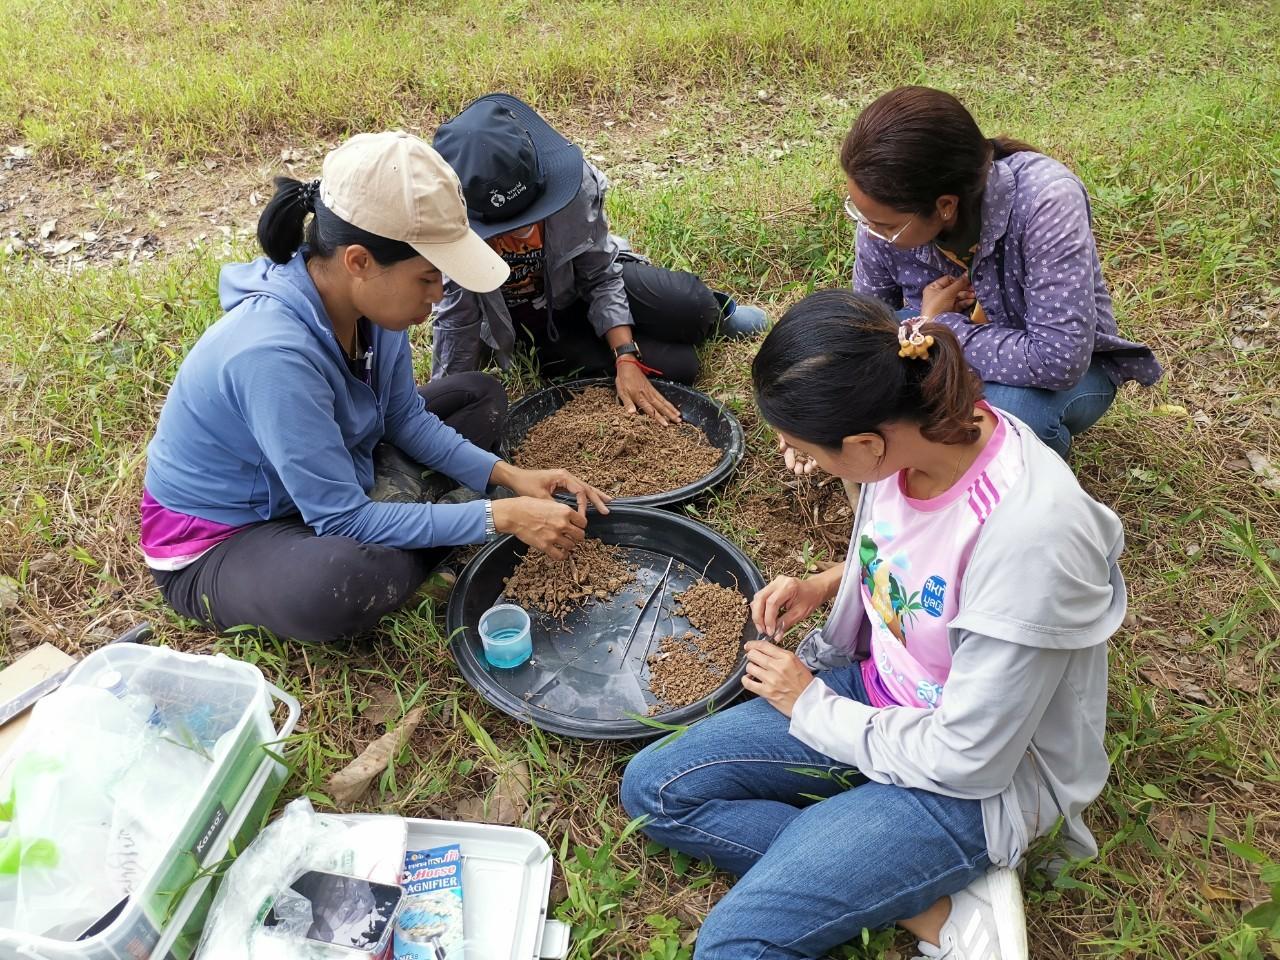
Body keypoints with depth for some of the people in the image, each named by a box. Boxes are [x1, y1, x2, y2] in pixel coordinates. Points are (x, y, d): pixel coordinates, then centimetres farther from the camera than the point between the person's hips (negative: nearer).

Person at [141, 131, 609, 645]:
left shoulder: (367, 299, -14)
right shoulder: (272, 354, -37)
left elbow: (405, 418, 0)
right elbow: (344, 520, -32)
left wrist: (508, 476, -11)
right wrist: (500, 516, -29)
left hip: (324, 484, 8)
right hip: (218, 541, -8)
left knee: (479, 395, 7)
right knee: (359, 576, -41)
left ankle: (405, 542, -5)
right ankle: (413, 568, -5)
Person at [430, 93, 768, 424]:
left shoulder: (569, 179, -29)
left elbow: (600, 277, -20)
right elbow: (457, 319, -21)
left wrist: (626, 360, -30)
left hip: (579, 284, 2)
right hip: (526, 322, -1)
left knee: (691, 307, -24)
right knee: (675, 366, -18)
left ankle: (712, 313, 15)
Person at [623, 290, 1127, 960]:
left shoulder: (1028, 535, -34)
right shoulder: (916, 430, -12)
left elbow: (964, 761, -22)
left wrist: (809, 704, -11)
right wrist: (828, 583, -3)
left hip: (981, 775, -8)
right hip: (878, 692, 8)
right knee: (653, 788, 0)